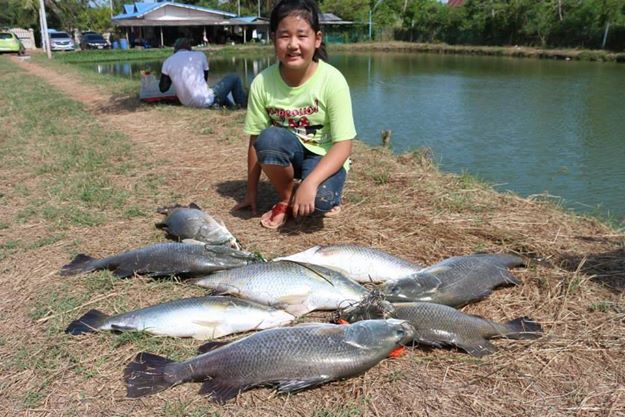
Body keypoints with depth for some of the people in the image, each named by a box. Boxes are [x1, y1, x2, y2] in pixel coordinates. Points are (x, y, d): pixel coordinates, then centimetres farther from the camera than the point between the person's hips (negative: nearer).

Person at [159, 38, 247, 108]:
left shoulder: (167, 62, 5)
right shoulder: (199, 55, 2)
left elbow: (163, 88, 9)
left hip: (187, 103, 5)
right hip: (205, 101, -5)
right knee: (234, 78, 14)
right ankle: (243, 107, 21)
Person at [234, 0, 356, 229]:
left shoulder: (332, 80, -22)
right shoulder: (262, 82, -15)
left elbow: (343, 145, -22)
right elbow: (255, 141, -7)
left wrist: (309, 183, -36)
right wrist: (251, 192, -5)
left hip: (323, 157, -3)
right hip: (288, 154, 3)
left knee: (321, 198, -34)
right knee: (269, 138, -32)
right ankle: (286, 199, -6)